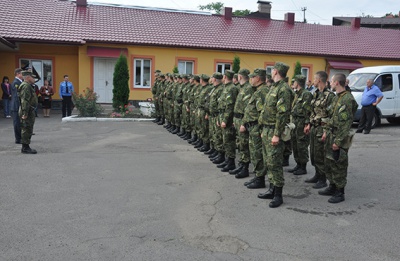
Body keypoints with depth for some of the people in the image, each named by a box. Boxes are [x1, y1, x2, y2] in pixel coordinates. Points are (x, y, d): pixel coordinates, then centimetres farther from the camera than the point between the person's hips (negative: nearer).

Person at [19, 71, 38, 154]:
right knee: (27, 129, -6)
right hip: (28, 112, -11)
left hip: (30, 111, 11)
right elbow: (25, 101, -22)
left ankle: (25, 147, 21)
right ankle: (25, 148, -2)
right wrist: (25, 113, -26)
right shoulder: (26, 86, -15)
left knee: (27, 130, 14)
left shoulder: (28, 86, 18)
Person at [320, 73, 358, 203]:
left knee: (339, 166, -1)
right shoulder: (337, 98, 12)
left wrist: (338, 141, -22)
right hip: (331, 135, 10)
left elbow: (346, 124, -22)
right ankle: (332, 187, 31)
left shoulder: (347, 99, -19)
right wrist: (326, 131, 18)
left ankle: (340, 193, 11)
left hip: (339, 138, -10)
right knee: (329, 162, 17)